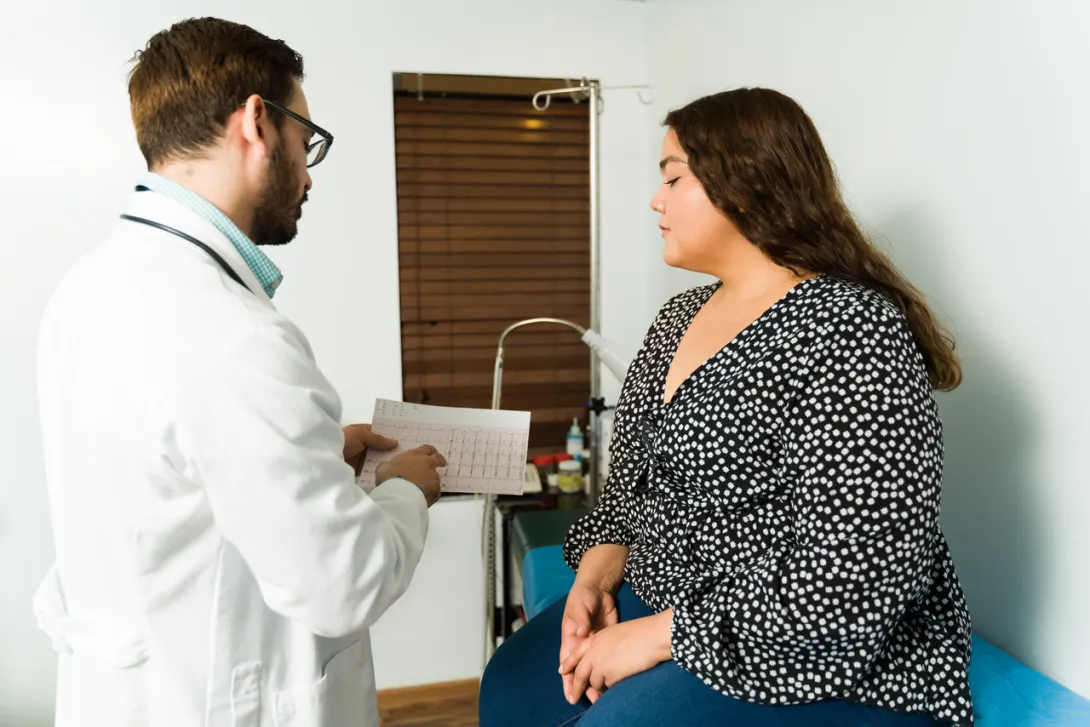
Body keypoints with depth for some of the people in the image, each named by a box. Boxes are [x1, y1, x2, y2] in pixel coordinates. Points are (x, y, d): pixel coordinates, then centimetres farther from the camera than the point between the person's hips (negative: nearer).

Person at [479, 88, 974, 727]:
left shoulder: (849, 333, -22)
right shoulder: (681, 316, 5)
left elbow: (855, 580, -27)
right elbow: (634, 475, 13)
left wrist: (660, 635, -21)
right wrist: (597, 572, -3)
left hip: (825, 658, -7)